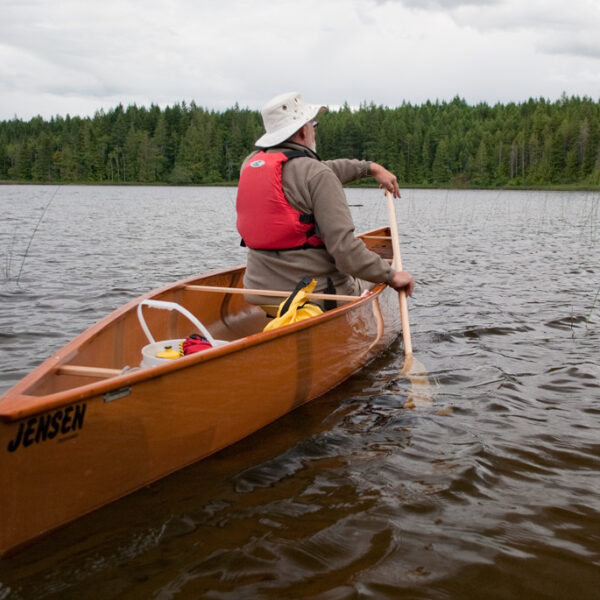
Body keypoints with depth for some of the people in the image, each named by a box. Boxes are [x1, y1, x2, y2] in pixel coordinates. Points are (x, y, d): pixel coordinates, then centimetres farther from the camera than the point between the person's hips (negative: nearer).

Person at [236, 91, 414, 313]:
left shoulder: (250, 164, 8)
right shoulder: (318, 176, -15)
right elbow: (344, 247, -21)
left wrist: (370, 167, 28)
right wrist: (390, 275, -8)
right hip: (315, 294, -7)